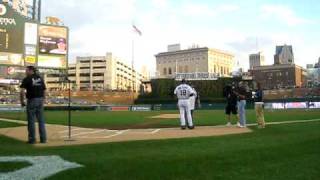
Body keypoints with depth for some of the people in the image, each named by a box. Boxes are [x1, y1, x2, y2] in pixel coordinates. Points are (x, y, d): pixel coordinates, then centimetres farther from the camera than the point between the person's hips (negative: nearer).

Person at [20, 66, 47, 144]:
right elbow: (44, 91, 12)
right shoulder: (40, 78, 11)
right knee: (41, 120, 10)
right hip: (40, 100, 5)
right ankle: (43, 139, 11)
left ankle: (32, 139, 6)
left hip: (31, 100, -5)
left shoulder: (27, 79, -5)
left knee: (31, 121, 3)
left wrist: (22, 101, -4)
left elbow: (22, 91, -15)